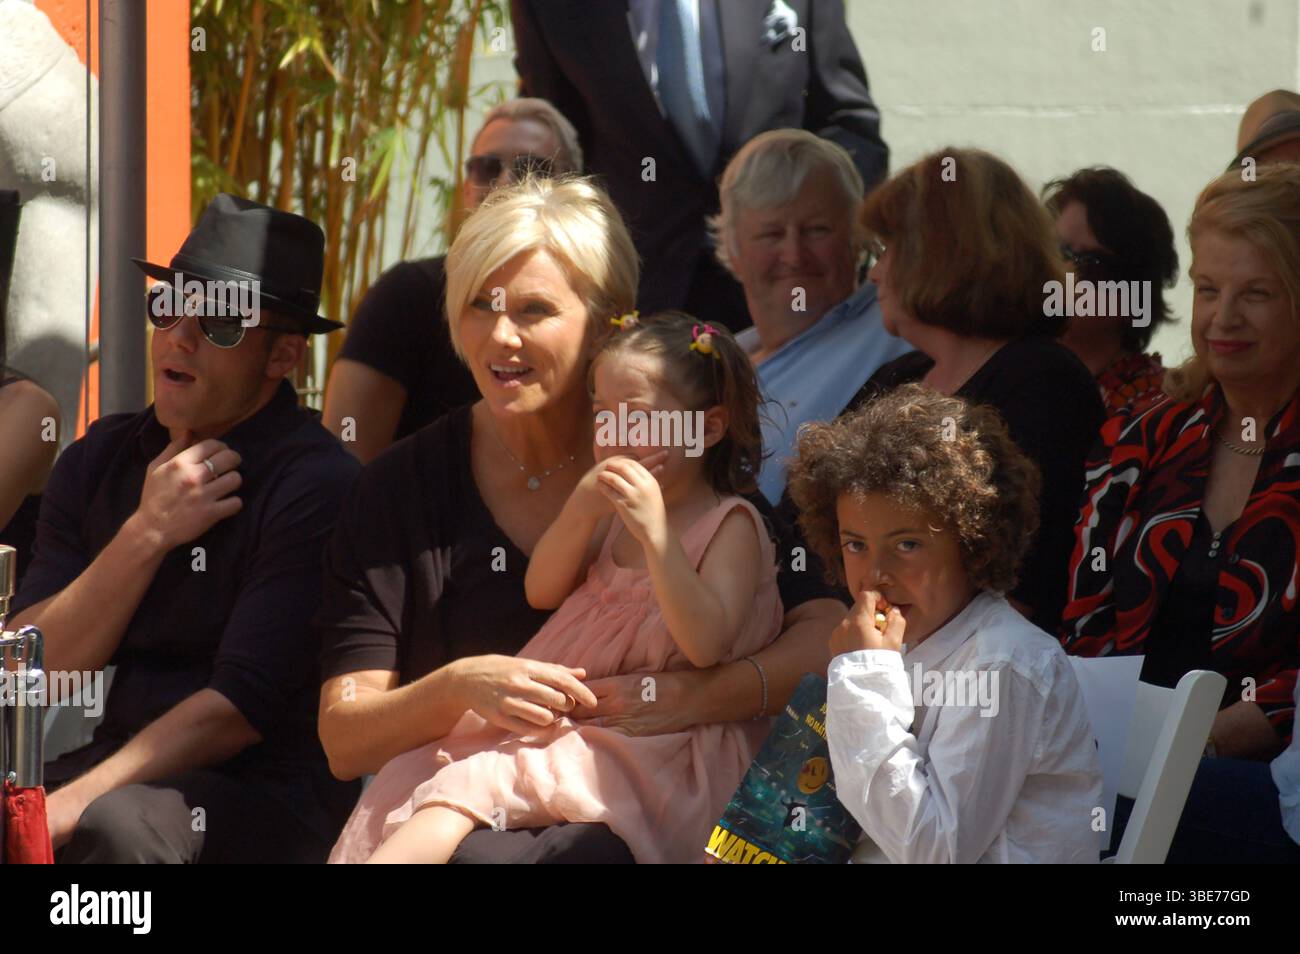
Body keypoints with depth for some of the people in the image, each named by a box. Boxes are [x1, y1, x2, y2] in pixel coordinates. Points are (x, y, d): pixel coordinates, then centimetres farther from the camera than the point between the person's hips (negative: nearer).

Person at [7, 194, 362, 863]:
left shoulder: (314, 486, -9)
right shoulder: (99, 461, 10)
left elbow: (239, 706, -14)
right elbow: (32, 670, 2)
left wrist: (68, 807, -21)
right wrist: (147, 534, -9)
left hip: (269, 790, -5)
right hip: (124, 765, 5)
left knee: (116, 824, -34)